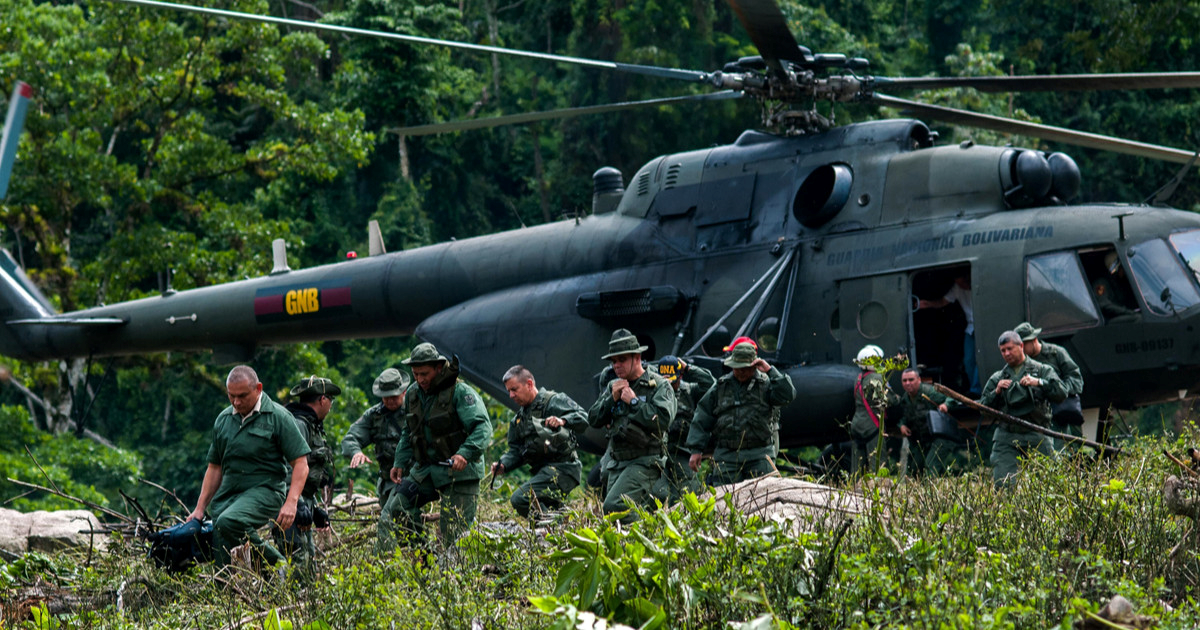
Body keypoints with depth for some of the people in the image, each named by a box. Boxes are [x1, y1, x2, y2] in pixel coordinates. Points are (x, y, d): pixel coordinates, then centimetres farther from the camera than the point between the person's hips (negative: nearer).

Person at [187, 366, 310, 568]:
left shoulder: (278, 417, -2)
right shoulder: (223, 420, 15)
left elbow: (300, 464, -6)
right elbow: (215, 468, 22)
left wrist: (291, 502, -19)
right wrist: (200, 509, 16)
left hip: (264, 490, -6)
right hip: (228, 493, 6)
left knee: (229, 522, -34)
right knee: (224, 565, -9)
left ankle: (279, 565, -19)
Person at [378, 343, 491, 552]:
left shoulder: (460, 393, -13)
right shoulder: (413, 394, 9)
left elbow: (482, 427, -21)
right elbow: (408, 433, 24)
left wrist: (465, 453, -35)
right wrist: (400, 463, 15)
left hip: (457, 472, -6)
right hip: (424, 470, 6)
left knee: (454, 535, -7)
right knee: (392, 512, -4)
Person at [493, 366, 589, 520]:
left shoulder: (554, 401, -4)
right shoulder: (518, 419, 21)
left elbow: (583, 418, -17)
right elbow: (515, 451, 16)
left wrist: (563, 421, -36)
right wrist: (503, 465, -4)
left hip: (561, 468, -10)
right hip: (542, 471, 10)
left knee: (520, 499, -25)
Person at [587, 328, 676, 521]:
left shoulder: (658, 385, -4)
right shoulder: (614, 386, 15)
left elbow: (663, 420, -19)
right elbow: (593, 420, 10)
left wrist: (634, 402, -13)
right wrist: (612, 399, -5)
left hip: (644, 462, -8)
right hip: (616, 463, 8)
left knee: (615, 507, -24)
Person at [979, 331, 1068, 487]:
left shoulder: (1042, 370, 11)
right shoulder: (997, 379, 18)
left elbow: (1061, 392, -2)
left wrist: (1039, 383, -13)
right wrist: (996, 392, -1)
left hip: (1036, 438, -1)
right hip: (1006, 439, 1)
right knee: (1003, 484, -12)